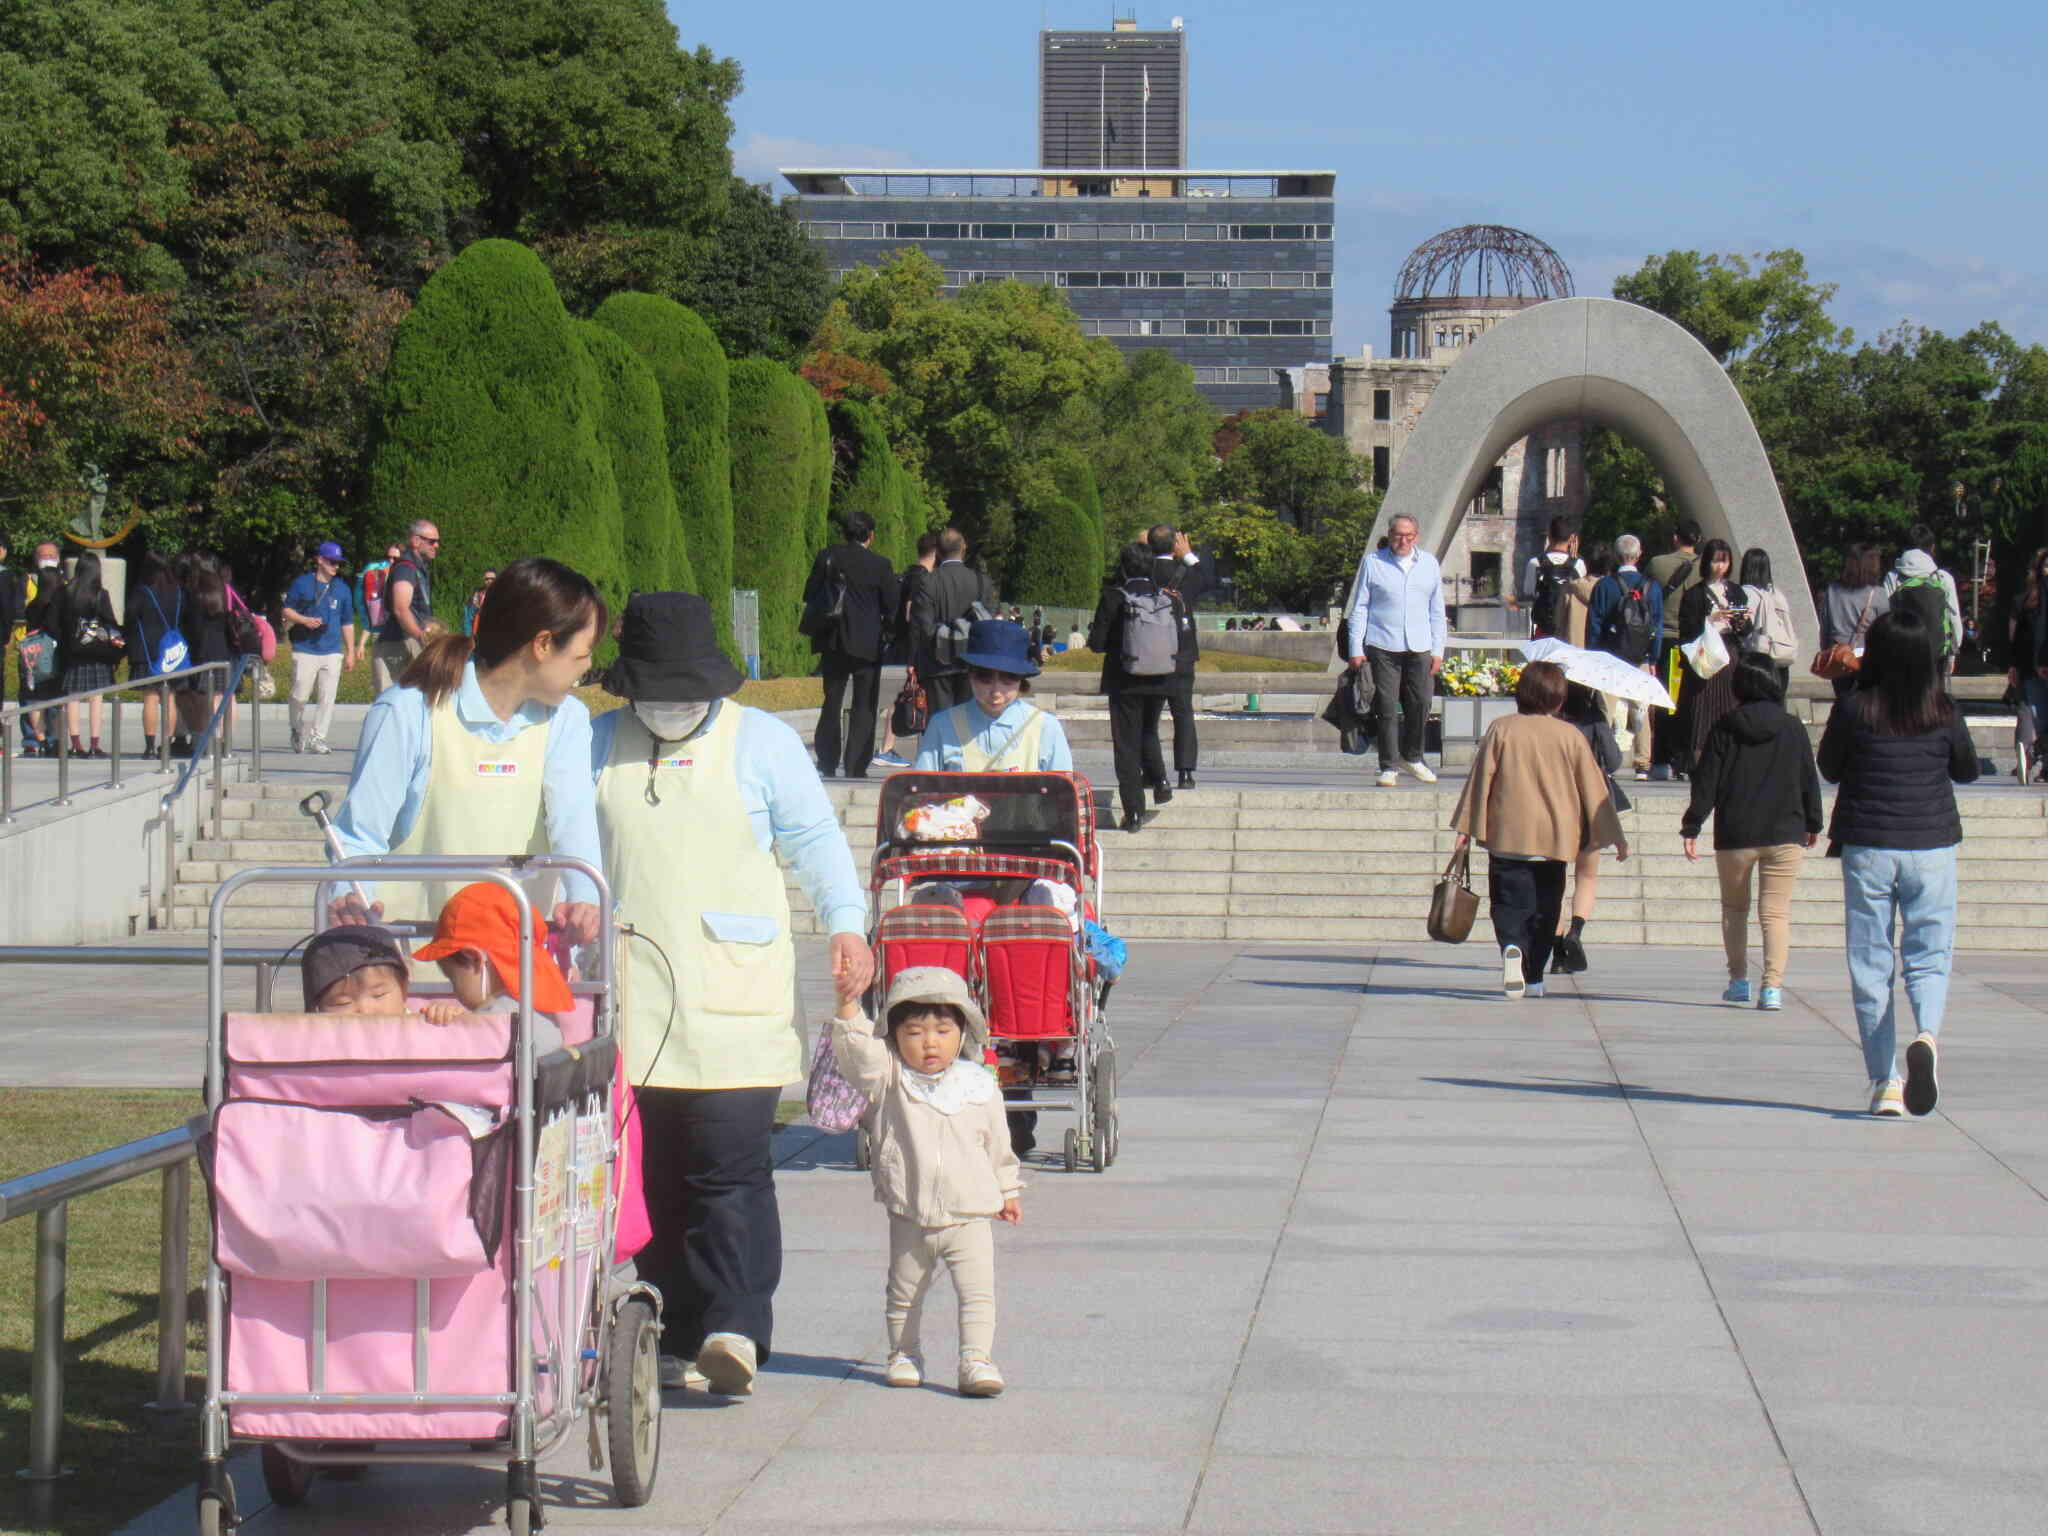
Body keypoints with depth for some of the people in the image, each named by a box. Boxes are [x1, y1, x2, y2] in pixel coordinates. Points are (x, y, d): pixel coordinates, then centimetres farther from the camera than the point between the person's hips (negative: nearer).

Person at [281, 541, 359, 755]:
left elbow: (347, 623, 16)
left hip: (332, 651, 3)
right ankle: (298, 732, 20)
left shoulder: (342, 589, 12)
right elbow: (287, 611, 7)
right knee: (299, 695, -3)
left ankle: (317, 738, 4)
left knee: (327, 697, -3)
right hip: (304, 650, -2)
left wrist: (351, 653, 13)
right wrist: (305, 620, -13)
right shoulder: (302, 583, 3)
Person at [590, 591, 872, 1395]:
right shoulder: (599, 747, 14)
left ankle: (735, 1327, -17)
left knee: (730, 1168, -13)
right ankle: (673, 1337, 10)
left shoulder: (763, 742, 7)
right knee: (650, 1176, 3)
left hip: (733, 1001, -3)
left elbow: (816, 838, 8)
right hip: (629, 1001, 3)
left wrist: (846, 925, -6)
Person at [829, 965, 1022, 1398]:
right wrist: (848, 1008, -35)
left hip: (969, 1217, 0)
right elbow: (858, 1052, -21)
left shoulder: (980, 1086, 2)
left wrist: (1007, 1191, 21)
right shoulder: (890, 1079, -3)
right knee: (904, 1294, 14)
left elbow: (998, 1146, 13)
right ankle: (904, 1354, 31)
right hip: (910, 1219, 0)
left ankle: (977, 1359, -9)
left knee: (977, 1292, -11)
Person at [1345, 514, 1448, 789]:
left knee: (1420, 705, 0)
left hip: (1418, 648, 3)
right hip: (1383, 646, -3)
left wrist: (1438, 650, 11)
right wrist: (1356, 649, -2)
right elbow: (1359, 608, 5)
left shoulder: (1429, 563, 13)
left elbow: (1436, 611, 17)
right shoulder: (1372, 563, 4)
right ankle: (1387, 768, 2)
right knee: (1387, 709, -5)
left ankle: (1411, 756, 23)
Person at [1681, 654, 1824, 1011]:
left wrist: (1691, 827, 1)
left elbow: (1706, 781, -4)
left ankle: (1738, 979, 20)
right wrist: (1813, 824, 23)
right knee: (1776, 911, 0)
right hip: (1785, 834, 1)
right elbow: (1809, 781, 9)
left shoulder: (1725, 728, -3)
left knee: (1734, 908, 18)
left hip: (1735, 836, 0)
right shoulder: (1793, 729, 2)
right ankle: (1773, 986, -13)